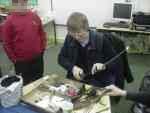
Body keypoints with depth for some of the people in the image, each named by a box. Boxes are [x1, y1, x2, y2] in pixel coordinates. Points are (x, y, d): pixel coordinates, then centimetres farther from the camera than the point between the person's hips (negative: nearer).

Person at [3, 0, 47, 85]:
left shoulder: (35, 16, 0)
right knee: (24, 84, 13)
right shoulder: (10, 21, -11)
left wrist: (42, 49, 6)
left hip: (37, 58, 4)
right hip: (21, 61, -3)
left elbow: (42, 34, 10)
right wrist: (14, 59, -6)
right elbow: (6, 43, -8)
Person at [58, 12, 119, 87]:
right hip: (75, 80, 3)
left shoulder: (101, 40, -10)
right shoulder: (69, 38, 0)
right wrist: (73, 68, -9)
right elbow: (61, 58, 10)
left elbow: (116, 62, -1)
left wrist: (104, 66, -23)